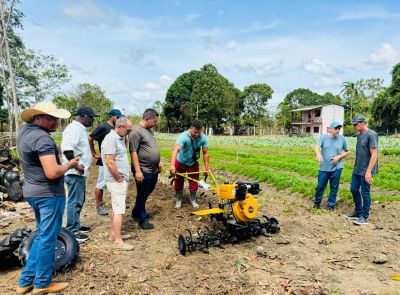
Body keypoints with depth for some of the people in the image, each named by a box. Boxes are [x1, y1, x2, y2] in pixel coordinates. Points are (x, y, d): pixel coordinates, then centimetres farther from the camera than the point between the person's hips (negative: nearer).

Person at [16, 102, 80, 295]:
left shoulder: (25, 130, 6)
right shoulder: (42, 138, -23)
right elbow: (52, 173, -29)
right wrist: (69, 164, -11)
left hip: (33, 191, 10)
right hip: (49, 193, -10)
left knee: (42, 235, 22)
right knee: (48, 238, 6)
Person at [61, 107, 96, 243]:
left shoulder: (80, 128, 14)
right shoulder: (74, 128, -17)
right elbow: (66, 149, -30)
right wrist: (76, 165, -24)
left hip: (80, 172, 10)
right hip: (75, 173, -10)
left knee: (79, 201, 20)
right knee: (75, 202, -1)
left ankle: (76, 225, 33)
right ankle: (72, 231, 9)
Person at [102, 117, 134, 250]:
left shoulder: (120, 138, 11)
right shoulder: (111, 138, -18)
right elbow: (110, 162, -24)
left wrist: (123, 177, 11)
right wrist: (119, 178, -15)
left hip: (122, 179, 9)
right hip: (117, 181, -9)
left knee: (117, 208, 17)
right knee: (119, 210, -4)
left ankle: (114, 234, 29)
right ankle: (118, 241, 4)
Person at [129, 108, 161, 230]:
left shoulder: (149, 130, 11)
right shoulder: (136, 131, -17)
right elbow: (133, 152, -20)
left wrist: (158, 162, 22)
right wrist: (138, 171, -22)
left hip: (153, 170, 9)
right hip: (143, 171, -9)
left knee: (146, 193, 21)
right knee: (142, 195, 6)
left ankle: (136, 212, 39)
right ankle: (143, 219, 20)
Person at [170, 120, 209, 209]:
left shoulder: (203, 138, -23)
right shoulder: (184, 136, -35)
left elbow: (205, 153, -13)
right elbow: (176, 150, -46)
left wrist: (206, 167, -13)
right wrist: (172, 165, -58)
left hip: (193, 163, 2)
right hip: (180, 162, -2)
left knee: (194, 182, 8)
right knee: (179, 182, 10)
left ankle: (192, 199, 29)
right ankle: (179, 199, 29)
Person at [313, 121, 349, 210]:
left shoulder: (342, 139, -1)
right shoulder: (323, 137, -4)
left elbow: (347, 151, 9)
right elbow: (316, 147, -18)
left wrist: (339, 157, -8)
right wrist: (318, 154, -39)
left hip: (337, 168, 1)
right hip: (324, 167, 0)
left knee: (334, 188, 9)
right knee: (320, 186, 8)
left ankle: (331, 205, 25)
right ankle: (317, 203, 28)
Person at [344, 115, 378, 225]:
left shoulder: (371, 135, -15)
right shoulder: (359, 135, 10)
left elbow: (374, 155, -18)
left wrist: (368, 171, -20)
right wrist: (356, 166, 16)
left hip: (366, 171, -8)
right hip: (357, 169, 8)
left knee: (365, 193, 2)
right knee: (354, 189, 14)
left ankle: (364, 217, 15)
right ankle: (358, 212, 29)